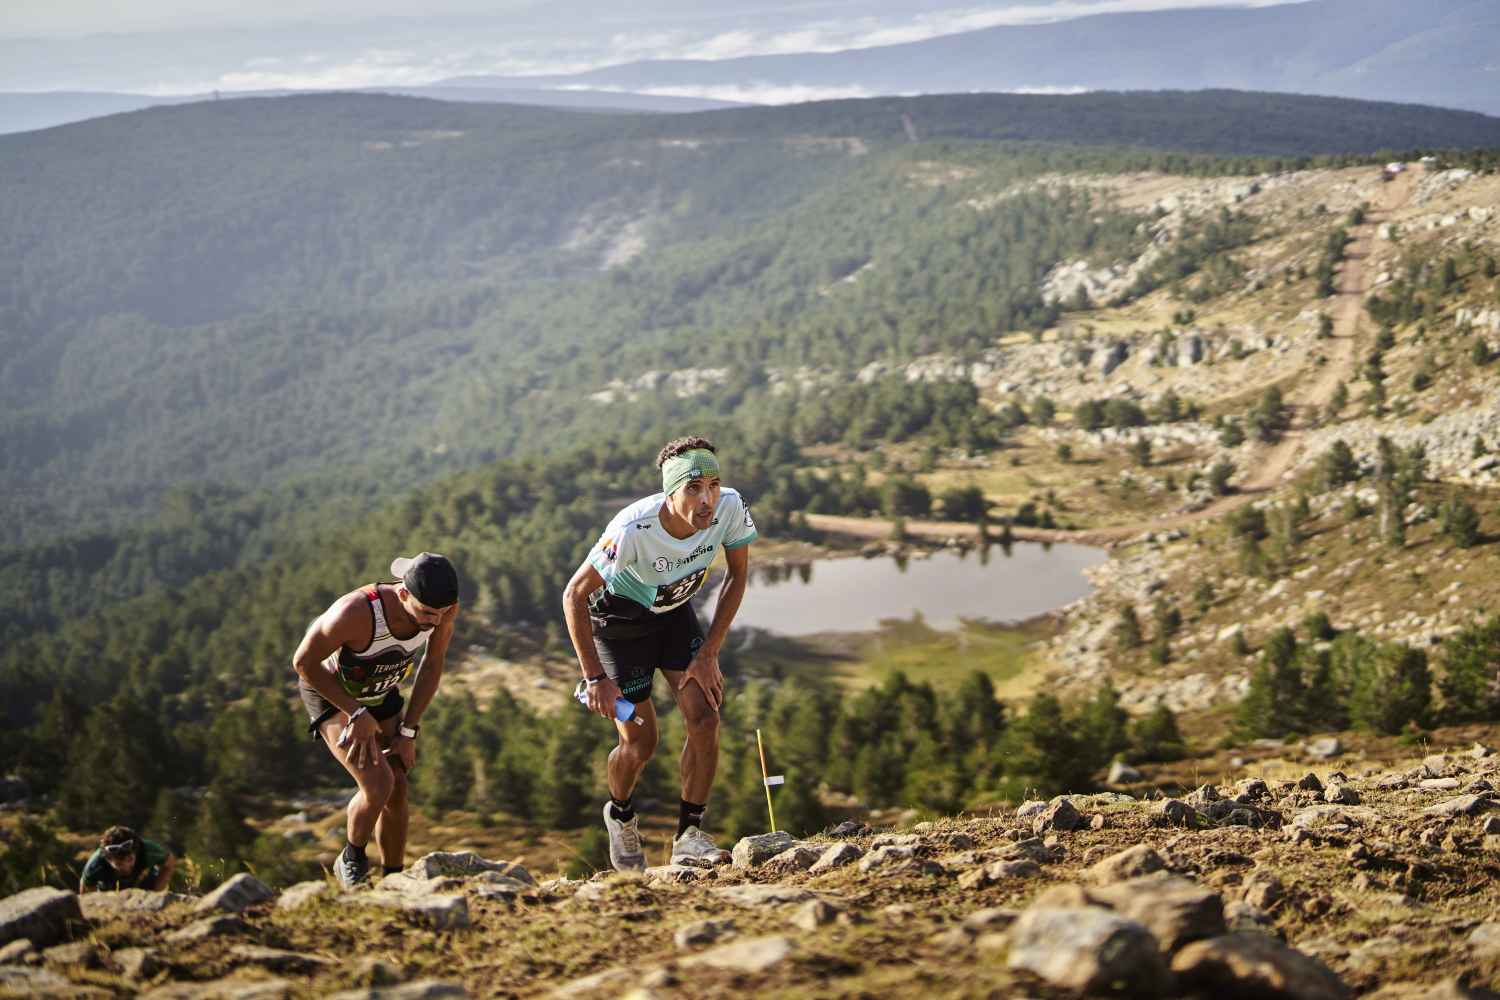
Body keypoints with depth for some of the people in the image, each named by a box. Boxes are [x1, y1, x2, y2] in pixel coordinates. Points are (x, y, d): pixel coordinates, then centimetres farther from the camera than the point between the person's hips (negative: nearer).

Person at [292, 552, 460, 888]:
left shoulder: (444, 607, -26)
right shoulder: (356, 612, -42)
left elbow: (433, 663, -6)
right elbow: (303, 662, -26)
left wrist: (408, 731, -7)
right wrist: (357, 714, -24)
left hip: (381, 693, 5)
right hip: (329, 692, -5)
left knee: (397, 791, 4)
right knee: (378, 784, -21)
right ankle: (352, 861, 6)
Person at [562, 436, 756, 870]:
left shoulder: (730, 508, -26)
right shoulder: (633, 530, -38)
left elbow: (737, 576, -8)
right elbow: (575, 595, -27)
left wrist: (708, 653, -11)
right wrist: (595, 678, -27)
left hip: (674, 612, 4)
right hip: (617, 618, -4)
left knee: (705, 719, -12)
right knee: (640, 743, -3)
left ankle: (689, 835, 2)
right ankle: (620, 815, 29)